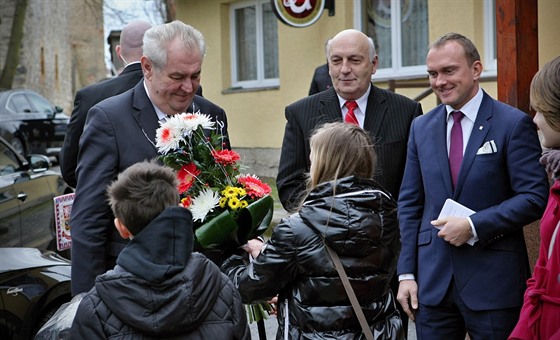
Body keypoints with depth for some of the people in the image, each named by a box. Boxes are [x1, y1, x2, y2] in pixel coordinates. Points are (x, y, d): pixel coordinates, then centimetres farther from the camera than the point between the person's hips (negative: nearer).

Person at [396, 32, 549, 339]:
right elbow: (409, 203, 9)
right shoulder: (421, 127, 9)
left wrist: (474, 225, -17)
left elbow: (535, 197, -9)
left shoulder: (514, 124, -5)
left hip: (493, 281, -3)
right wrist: (406, 273, 3)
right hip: (432, 280, 4)